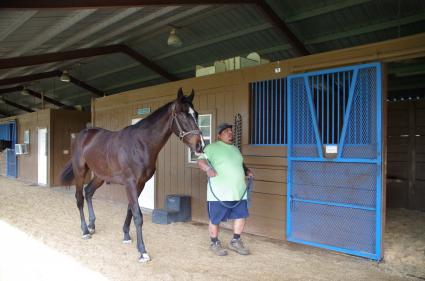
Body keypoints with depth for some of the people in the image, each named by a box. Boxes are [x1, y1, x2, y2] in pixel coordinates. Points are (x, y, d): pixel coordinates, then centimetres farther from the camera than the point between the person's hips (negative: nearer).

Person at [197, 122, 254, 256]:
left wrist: (247, 171, 12)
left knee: (241, 216, 9)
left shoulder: (235, 149, 19)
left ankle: (235, 241, 28)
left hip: (239, 192, 6)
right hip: (218, 193, -6)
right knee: (215, 219, 4)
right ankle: (215, 243, 25)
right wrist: (208, 169, -35)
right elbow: (201, 160, -15)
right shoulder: (212, 147, -4)